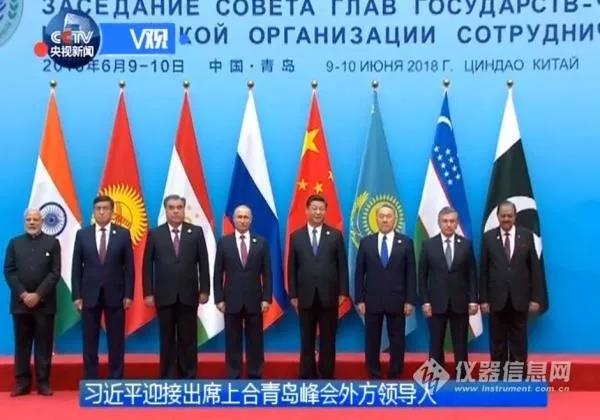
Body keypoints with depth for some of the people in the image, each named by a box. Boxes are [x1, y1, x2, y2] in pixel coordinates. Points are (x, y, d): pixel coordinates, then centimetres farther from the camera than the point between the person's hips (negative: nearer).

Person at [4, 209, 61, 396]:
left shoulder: (52, 243, 5)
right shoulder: (14, 243, 11)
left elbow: (55, 273, -3)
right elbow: (9, 271, 3)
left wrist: (38, 295, -13)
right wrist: (23, 294, -10)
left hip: (44, 303, -1)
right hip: (20, 302, 2)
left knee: (44, 344, 2)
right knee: (22, 344, 5)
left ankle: (43, 382, 7)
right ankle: (22, 383, 9)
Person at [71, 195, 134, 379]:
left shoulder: (123, 234, 1)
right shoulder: (82, 234, 4)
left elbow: (129, 266, 0)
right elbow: (77, 267, 4)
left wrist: (128, 294, -6)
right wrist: (77, 295, -2)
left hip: (115, 295, -1)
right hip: (90, 295, 1)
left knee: (116, 341, 4)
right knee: (89, 341, 5)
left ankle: (116, 380, 12)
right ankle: (90, 381, 13)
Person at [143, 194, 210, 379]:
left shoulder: (196, 232, 3)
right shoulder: (155, 234, 3)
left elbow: (203, 263, 2)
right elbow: (147, 266, 2)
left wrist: (204, 290, -3)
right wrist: (148, 293, -4)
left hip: (188, 294, 0)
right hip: (164, 295, 0)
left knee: (188, 339, 5)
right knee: (167, 339, 6)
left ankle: (189, 377, 13)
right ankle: (168, 378, 13)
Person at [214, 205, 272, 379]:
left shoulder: (261, 242, 3)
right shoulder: (224, 242, 2)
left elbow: (267, 273, 2)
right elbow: (218, 274, 2)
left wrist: (267, 298, -5)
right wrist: (219, 299, -4)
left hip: (254, 300, 0)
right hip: (232, 300, 0)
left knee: (255, 341, 6)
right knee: (233, 341, 5)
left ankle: (255, 376, 14)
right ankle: (233, 376, 13)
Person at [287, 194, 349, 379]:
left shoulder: (335, 235, 3)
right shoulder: (296, 236, 5)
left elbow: (342, 265, 2)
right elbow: (292, 268, 5)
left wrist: (343, 292, -3)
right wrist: (293, 294, 0)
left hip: (328, 295, 0)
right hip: (306, 296, 1)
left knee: (328, 339, 5)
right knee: (307, 340, 7)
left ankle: (326, 376, 14)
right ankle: (307, 377, 15)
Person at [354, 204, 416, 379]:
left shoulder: (406, 242, 2)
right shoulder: (366, 242, 4)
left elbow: (411, 274, 1)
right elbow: (359, 273, 4)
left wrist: (410, 300, -5)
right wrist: (359, 299, -3)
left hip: (397, 301, -1)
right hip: (372, 300, 1)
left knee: (397, 342, 5)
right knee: (372, 342, 5)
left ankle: (394, 377, 15)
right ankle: (374, 378, 15)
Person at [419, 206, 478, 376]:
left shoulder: (466, 244, 4)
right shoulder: (428, 244, 1)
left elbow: (472, 274, 4)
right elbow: (422, 275, 1)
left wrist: (473, 299, -4)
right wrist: (425, 301, -6)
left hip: (460, 303, 1)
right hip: (437, 303, -1)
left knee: (460, 346, 6)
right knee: (436, 345, 4)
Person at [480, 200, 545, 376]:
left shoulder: (527, 235, 2)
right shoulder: (488, 237, 1)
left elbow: (535, 268, 2)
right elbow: (484, 270, 1)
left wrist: (536, 297, -3)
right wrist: (483, 299, -3)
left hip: (520, 299, 0)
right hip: (497, 299, 0)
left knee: (518, 342, 7)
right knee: (497, 342, 7)